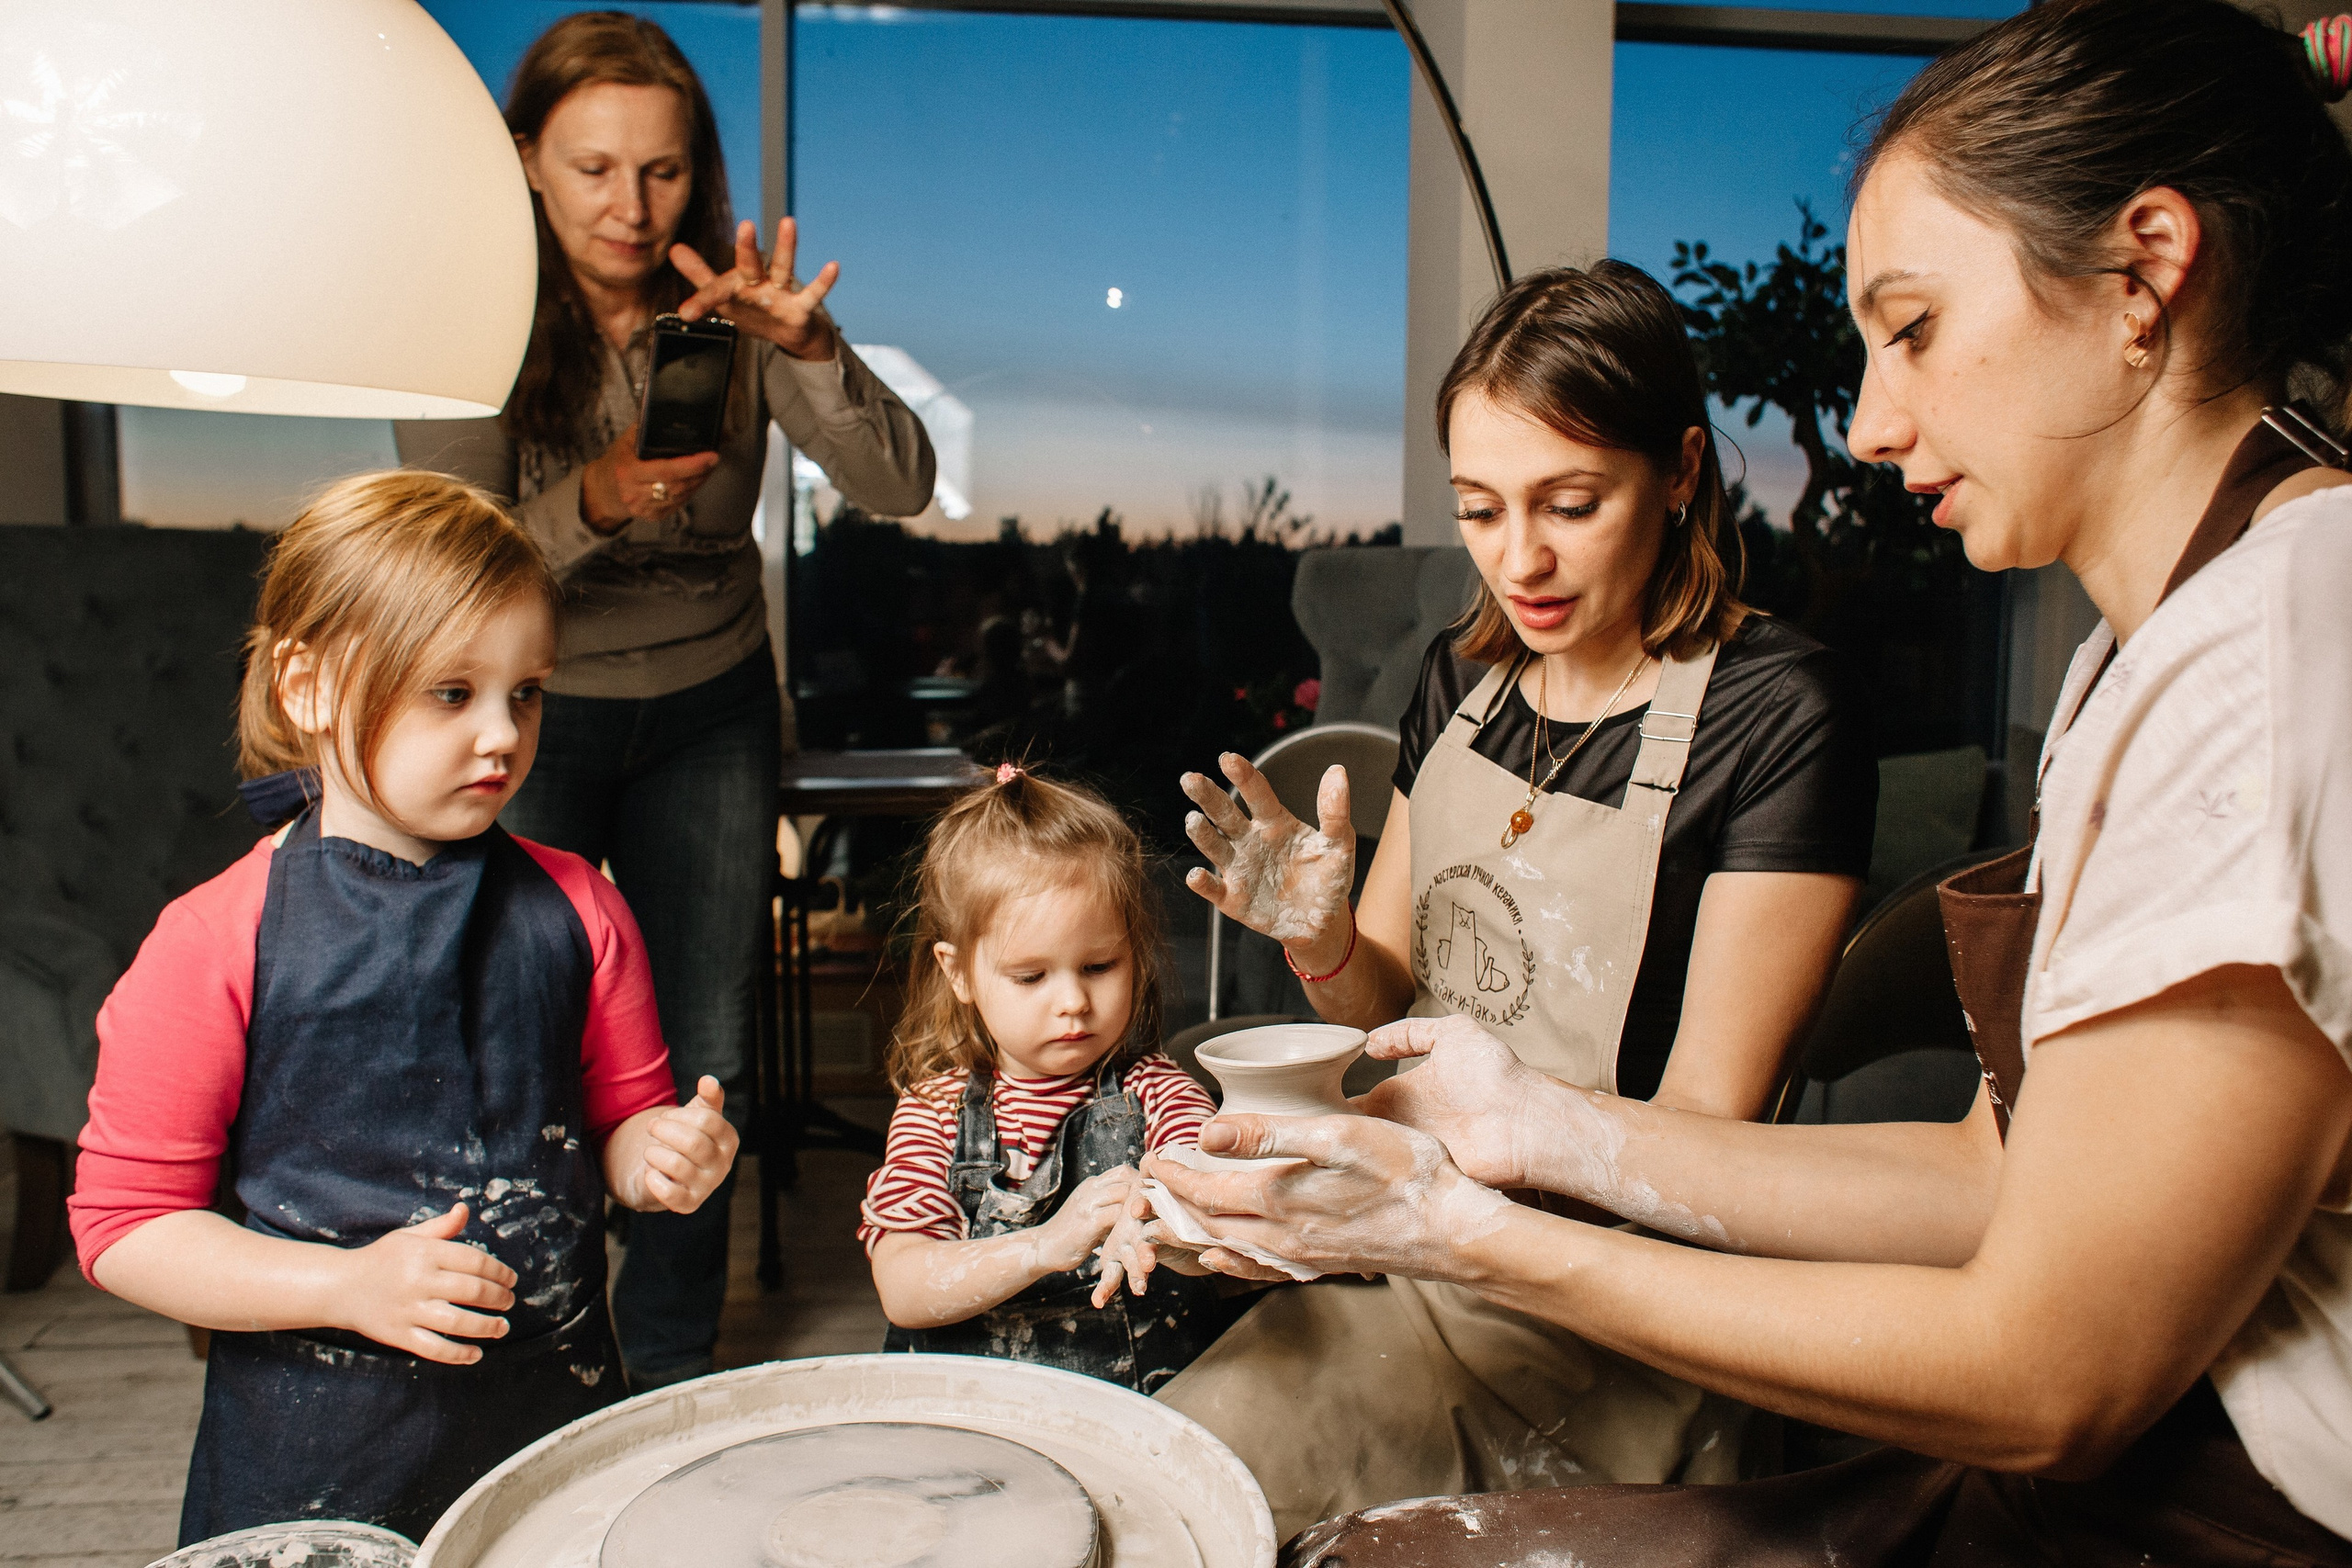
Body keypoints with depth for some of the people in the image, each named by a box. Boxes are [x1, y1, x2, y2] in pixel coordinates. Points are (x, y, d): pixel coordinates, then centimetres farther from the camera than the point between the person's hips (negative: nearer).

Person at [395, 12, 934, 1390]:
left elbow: (901, 486, -17)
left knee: (703, 1065, 5)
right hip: (528, 716, -1)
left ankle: (672, 1370, 26)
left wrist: (808, 346, -34)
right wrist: (590, 505, -34)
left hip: (710, 712, 2)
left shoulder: (730, 308, -8)